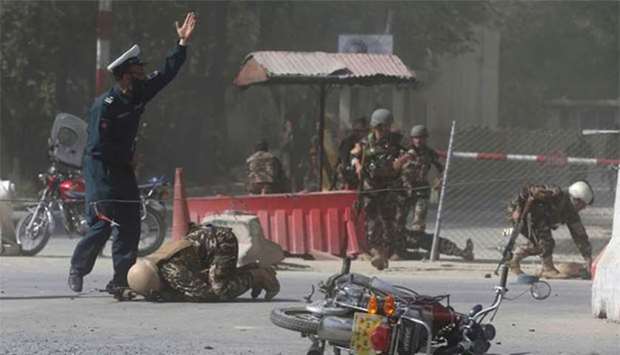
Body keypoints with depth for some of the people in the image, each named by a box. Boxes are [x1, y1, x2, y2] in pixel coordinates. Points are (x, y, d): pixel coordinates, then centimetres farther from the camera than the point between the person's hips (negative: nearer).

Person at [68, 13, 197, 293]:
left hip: (123, 168, 8)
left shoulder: (139, 94, 4)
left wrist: (182, 44, 6)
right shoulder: (105, 105, -18)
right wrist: (127, 154, -9)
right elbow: (99, 145, -20)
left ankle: (121, 278, 0)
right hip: (101, 168, -8)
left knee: (130, 226, -1)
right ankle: (78, 270, 5)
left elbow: (166, 74, 11)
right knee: (103, 225, -12)